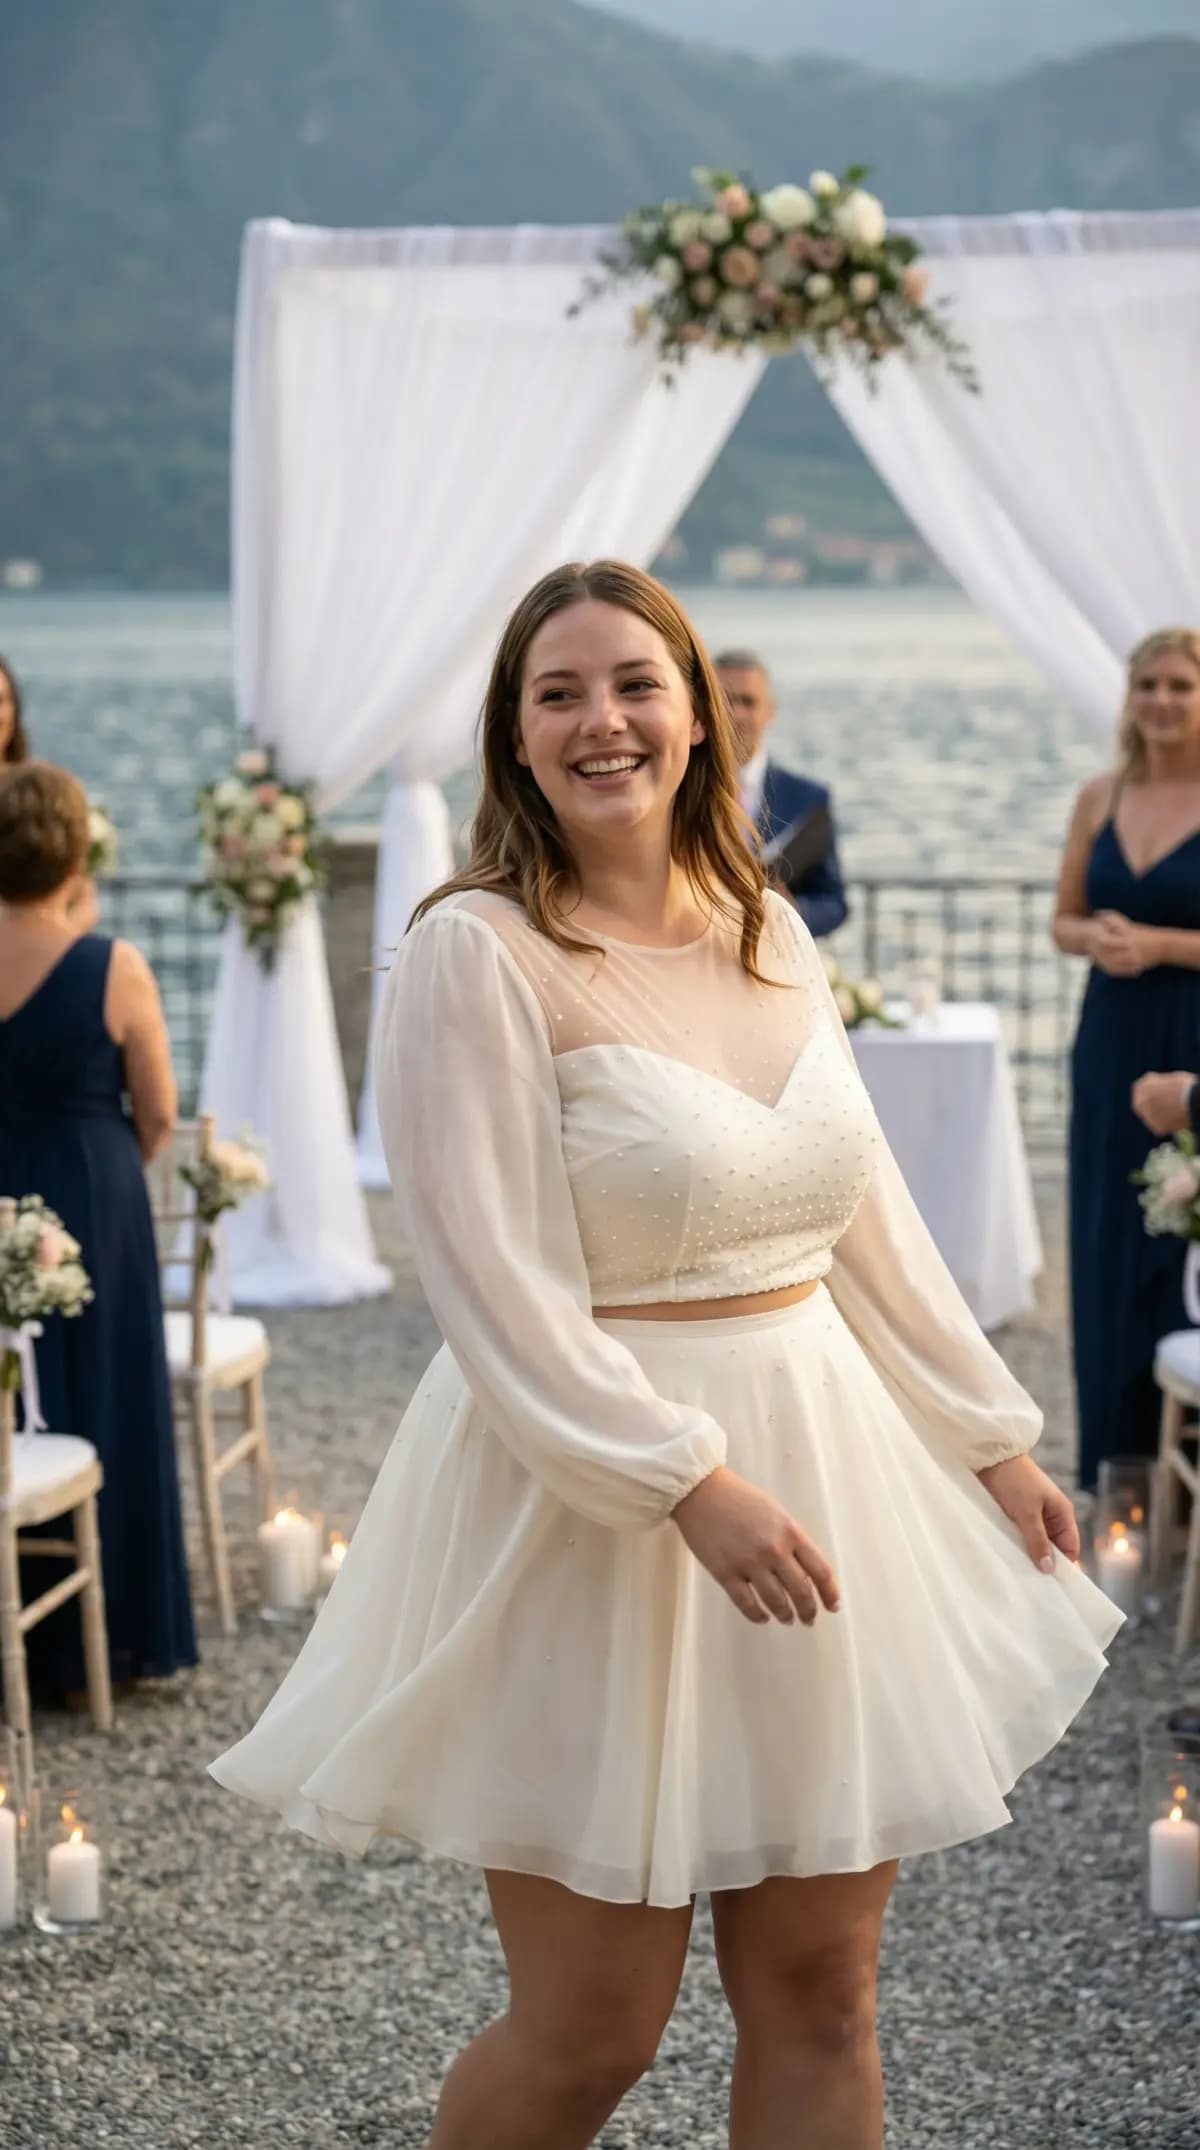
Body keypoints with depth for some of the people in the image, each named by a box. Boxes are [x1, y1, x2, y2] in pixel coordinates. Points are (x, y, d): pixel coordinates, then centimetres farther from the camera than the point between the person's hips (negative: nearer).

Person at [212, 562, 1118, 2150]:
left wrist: (991, 1434, 16)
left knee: (819, 1996, 10)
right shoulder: (478, 952, -12)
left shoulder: (772, 933, 8)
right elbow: (496, 1291, -18)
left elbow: (868, 1216, 16)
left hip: (822, 1466, 6)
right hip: (588, 1496, -6)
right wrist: (693, 1486, -25)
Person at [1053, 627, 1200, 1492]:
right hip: (1113, 1041, 5)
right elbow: (1065, 920, 12)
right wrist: (1096, 937, -8)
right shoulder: (1101, 798, 7)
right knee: (1107, 1241, 9)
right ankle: (1119, 1449, 19)